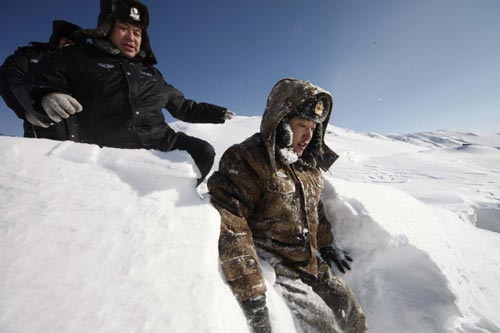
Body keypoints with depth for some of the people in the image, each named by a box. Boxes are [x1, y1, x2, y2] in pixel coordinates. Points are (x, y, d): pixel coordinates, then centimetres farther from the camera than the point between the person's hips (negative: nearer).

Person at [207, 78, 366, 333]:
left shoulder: (309, 164, 5)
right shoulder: (245, 159, -21)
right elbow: (228, 225, -29)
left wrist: (326, 245, 25)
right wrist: (250, 293, -29)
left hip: (309, 264, 8)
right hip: (269, 268, -7)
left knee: (350, 311, 14)